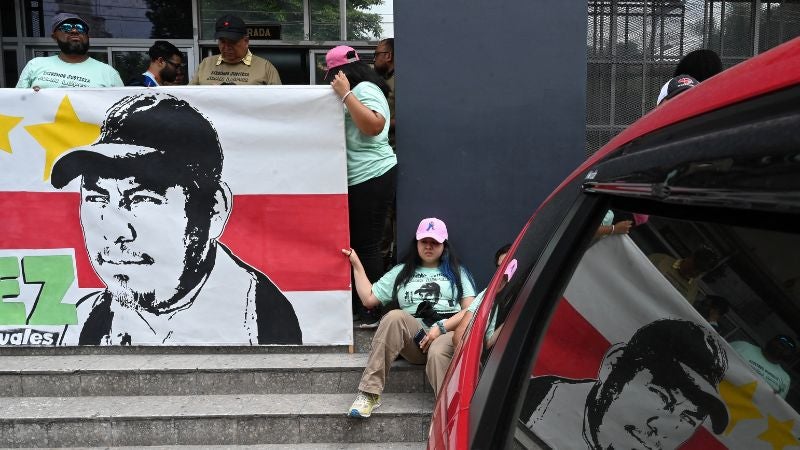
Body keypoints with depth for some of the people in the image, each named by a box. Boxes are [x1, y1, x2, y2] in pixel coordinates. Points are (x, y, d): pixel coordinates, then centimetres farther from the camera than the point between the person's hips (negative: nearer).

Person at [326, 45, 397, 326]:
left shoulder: (363, 89, -11)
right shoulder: (358, 90, 21)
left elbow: (374, 126, -27)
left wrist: (345, 94, -22)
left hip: (371, 178, -11)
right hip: (360, 178, 11)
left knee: (366, 245, -6)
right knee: (356, 242, 14)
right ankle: (358, 302, 23)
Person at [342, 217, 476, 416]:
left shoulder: (457, 272, 21)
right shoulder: (401, 272, 26)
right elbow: (368, 299, 19)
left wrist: (441, 327, -8)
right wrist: (356, 264, 19)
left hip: (449, 334, -1)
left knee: (437, 353, -38)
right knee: (394, 317, -32)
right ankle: (369, 394, -34)